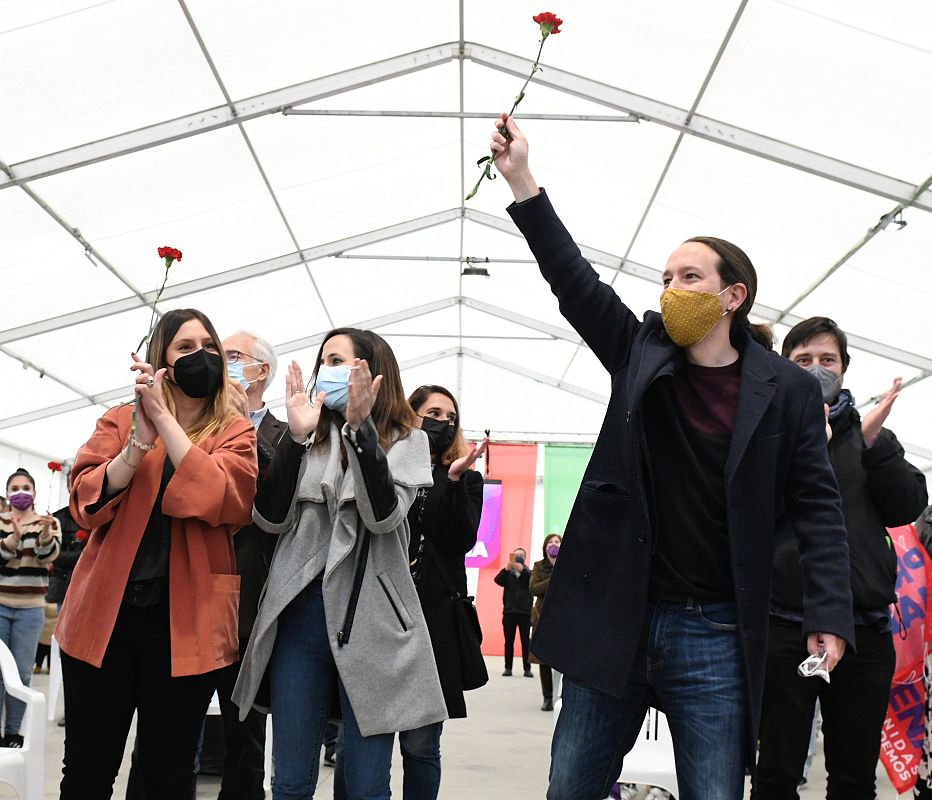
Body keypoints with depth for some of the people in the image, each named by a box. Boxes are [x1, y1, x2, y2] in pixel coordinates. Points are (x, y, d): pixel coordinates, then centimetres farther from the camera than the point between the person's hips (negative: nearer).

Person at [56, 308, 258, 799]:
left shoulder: (236, 432, 6)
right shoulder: (121, 420, 10)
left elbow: (223, 499, -14)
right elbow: (85, 502, -2)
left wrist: (164, 419, -15)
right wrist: (139, 442, -16)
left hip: (185, 619, -1)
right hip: (105, 611, 2)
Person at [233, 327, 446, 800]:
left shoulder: (406, 440, 6)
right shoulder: (310, 439, 13)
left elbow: (383, 516, -12)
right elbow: (270, 518, 0)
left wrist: (359, 427, -18)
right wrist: (295, 436, -11)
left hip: (369, 619, -3)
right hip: (300, 614, 3)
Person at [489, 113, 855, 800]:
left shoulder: (787, 391, 0)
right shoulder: (642, 354, 7)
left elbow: (817, 506, -1)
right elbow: (573, 280, 1)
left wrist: (830, 615, -11)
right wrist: (521, 180, -7)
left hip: (715, 633, -3)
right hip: (617, 618, 3)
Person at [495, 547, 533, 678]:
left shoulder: (528, 573, 7)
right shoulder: (508, 573, 10)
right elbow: (498, 580, -9)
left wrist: (522, 570, -26)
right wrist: (507, 568, -24)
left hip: (525, 612, -1)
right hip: (509, 611, 1)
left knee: (526, 641, 1)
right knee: (509, 641, 3)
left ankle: (527, 668, 4)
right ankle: (508, 668, 6)